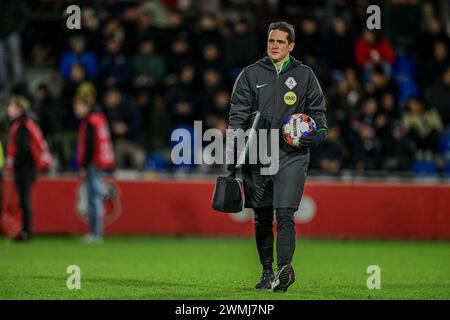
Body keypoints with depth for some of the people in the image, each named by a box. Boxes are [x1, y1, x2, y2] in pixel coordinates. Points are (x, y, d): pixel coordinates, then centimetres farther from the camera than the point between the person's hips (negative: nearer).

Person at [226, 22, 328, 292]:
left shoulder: (304, 75, 9)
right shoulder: (251, 74, 9)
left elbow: (318, 110, 16)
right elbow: (237, 114, 8)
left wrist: (319, 132, -5)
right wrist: (231, 152, 1)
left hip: (292, 155, -2)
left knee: (285, 213, -16)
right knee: (262, 218, 7)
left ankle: (285, 267, -26)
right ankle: (267, 273, 16)